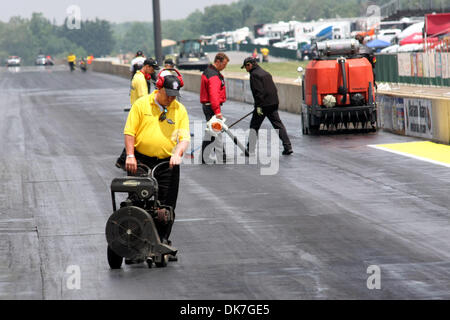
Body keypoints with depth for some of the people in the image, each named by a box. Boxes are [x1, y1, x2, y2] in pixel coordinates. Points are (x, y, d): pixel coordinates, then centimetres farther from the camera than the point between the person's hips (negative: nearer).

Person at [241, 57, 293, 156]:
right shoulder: (265, 73, 18)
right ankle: (288, 147, 1)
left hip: (264, 104, -8)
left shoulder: (254, 74, -10)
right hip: (273, 103, 8)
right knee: (278, 124, 7)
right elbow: (273, 89, 20)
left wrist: (258, 106, -21)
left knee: (254, 126, 3)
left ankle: (250, 149, 6)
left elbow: (258, 91, -19)